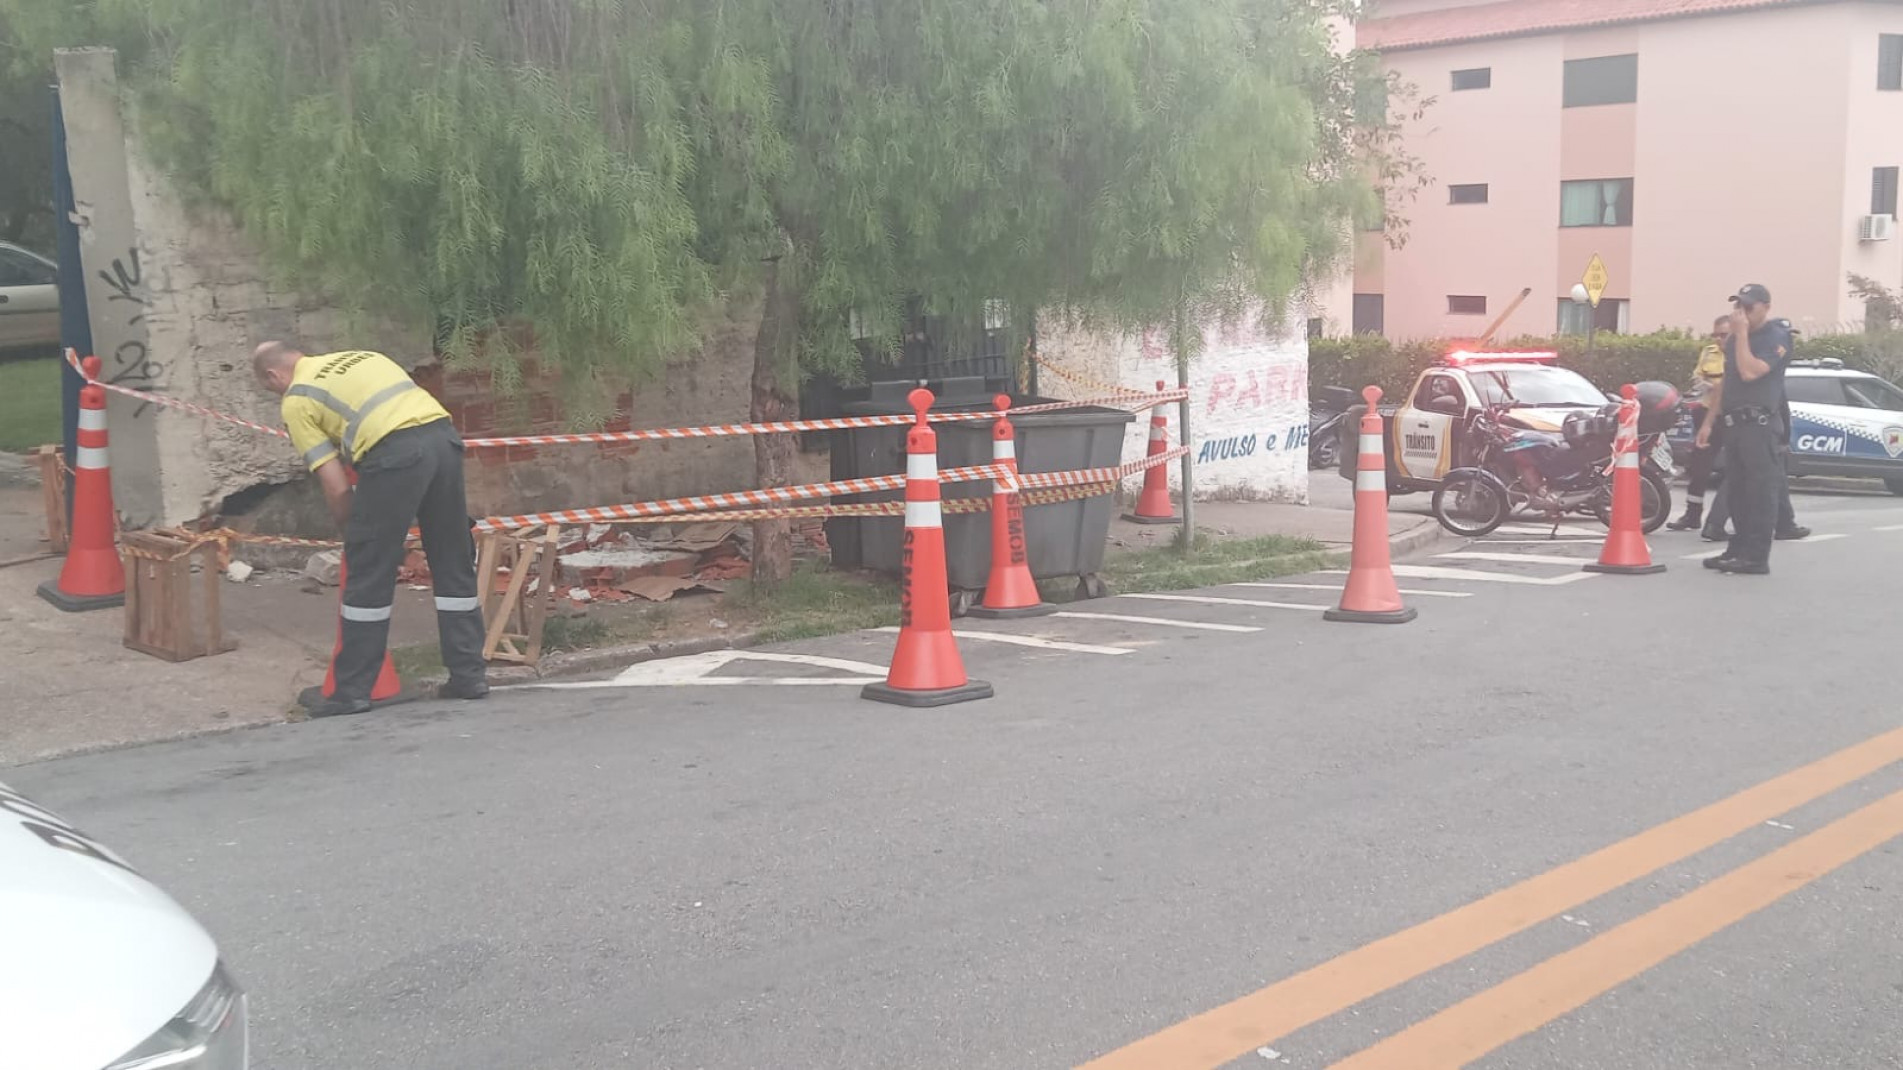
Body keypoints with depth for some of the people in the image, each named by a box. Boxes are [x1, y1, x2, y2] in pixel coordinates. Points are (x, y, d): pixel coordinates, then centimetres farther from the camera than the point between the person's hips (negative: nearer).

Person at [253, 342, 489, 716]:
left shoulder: (297, 400, 11)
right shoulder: (357, 357, 31)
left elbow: (337, 488, 5)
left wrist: (350, 531, 22)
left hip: (394, 453, -6)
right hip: (443, 435, 6)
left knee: (368, 575, 5)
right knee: (454, 564, 15)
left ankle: (353, 691, 12)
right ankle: (469, 675, 20)